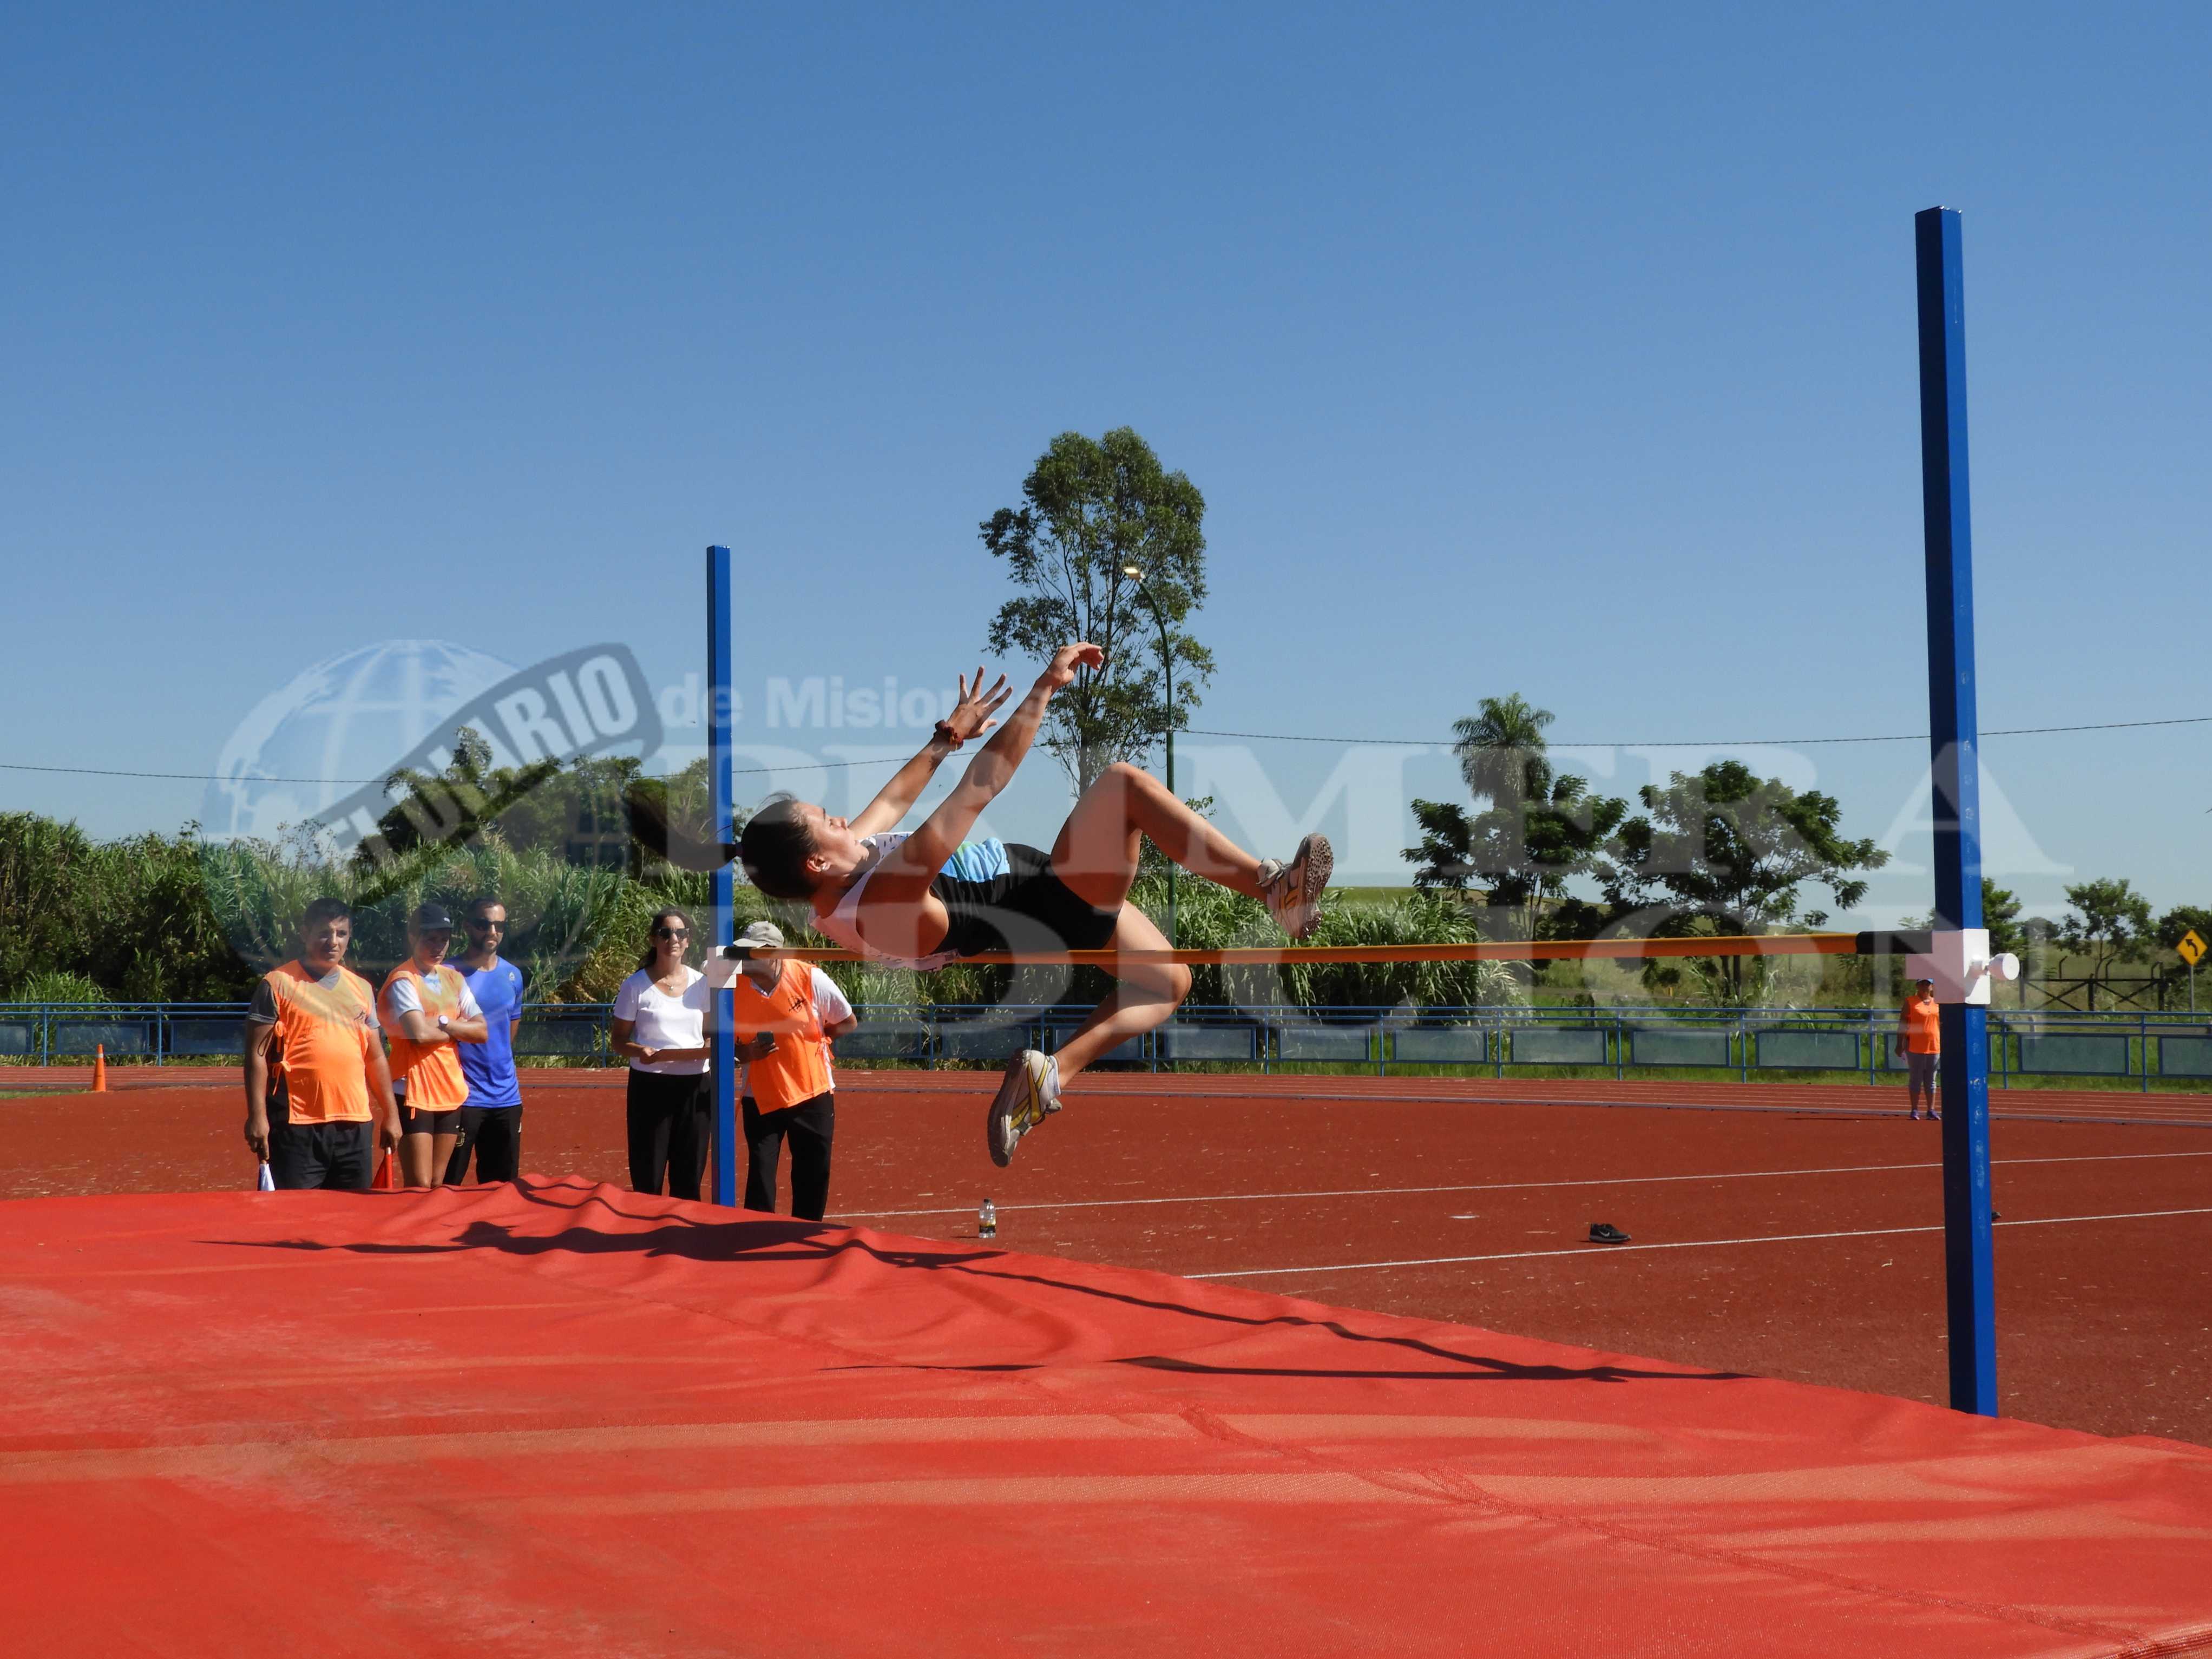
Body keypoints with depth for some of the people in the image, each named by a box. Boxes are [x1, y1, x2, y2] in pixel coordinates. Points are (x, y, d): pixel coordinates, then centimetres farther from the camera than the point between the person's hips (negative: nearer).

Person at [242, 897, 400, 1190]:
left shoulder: (362, 989, 15)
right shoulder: (278, 984, -1)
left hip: (356, 1124, 5)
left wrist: (390, 1113, 16)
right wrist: (257, 1116, -12)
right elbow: (257, 1054, -4)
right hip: (297, 1125, -5)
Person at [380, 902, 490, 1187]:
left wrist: (443, 1024, -12)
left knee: (438, 1186, 9)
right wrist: (458, 1029, -5)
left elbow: (482, 1031, 3)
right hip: (414, 1094, -6)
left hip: (451, 1093, 7)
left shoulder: (454, 979, 11)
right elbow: (420, 1033, -23)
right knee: (419, 1188, -9)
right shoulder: (403, 981, -9)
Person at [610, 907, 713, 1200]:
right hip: (650, 1085, -3)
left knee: (688, 1181, 6)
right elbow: (619, 1041, 0)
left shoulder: (701, 984, 7)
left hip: (694, 1086, 3)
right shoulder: (636, 986, -3)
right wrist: (640, 1051, -21)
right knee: (648, 1180, -2)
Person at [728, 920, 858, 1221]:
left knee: (813, 1180, 7)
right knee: (760, 1184, -6)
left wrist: (813, 1040, -8)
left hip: (812, 1094, 0)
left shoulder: (811, 979, -12)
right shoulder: (735, 989, -7)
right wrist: (745, 1053, -15)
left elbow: (848, 1022, 2)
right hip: (761, 1098, 0)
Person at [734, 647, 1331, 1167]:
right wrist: (1045, 687, -33)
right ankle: (1275, 887, -19)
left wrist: (951, 732, 22)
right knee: (1124, 782, -20)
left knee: (1168, 982, 22)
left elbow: (893, 800, 12)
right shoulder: (888, 902, -34)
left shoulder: (836, 886, -7)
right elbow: (977, 790, -36)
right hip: (1064, 910, -10)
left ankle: (1052, 1071, 2)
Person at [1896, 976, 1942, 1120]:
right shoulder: (1910, 1002, 0)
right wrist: (1900, 1044, -9)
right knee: (1915, 1079, -1)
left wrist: (1944, 1046, 13)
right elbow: (1902, 1024, -3)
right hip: (1915, 1048, -4)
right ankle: (1915, 1110, 3)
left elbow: (1942, 1025, 17)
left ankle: (1931, 1110, 10)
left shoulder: (1938, 1004, 12)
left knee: (1931, 1080, 7)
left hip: (1934, 1047, 4)